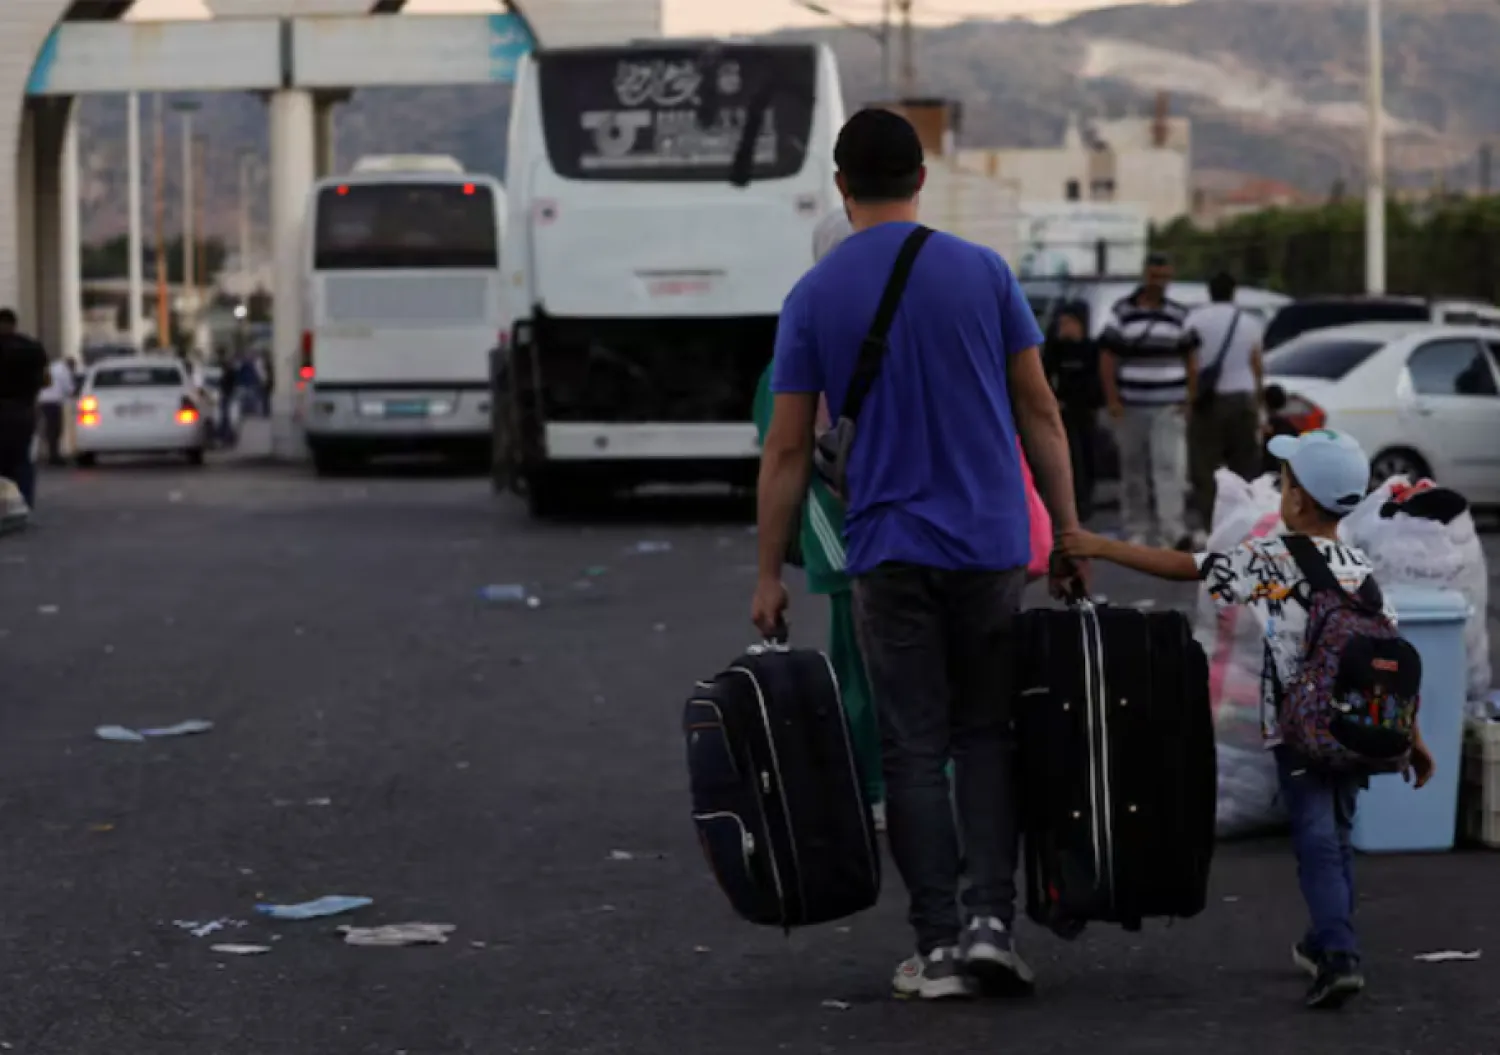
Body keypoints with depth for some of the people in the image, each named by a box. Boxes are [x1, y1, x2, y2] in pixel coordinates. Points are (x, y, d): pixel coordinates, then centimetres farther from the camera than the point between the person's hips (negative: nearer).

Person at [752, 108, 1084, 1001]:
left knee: (914, 749, 4)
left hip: (888, 552, -1)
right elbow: (1040, 413, 1)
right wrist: (1071, 535, 8)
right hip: (990, 544, 1)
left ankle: (939, 946, 1)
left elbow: (788, 449, 0)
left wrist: (771, 573, 6)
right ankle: (992, 919, -3)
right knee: (987, 734, 11)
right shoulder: (983, 272, 0)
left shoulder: (814, 298, 0)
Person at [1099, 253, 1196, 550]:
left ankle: (1174, 530, -17)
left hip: (1169, 407, 0)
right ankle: (1137, 531, 13)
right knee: (1134, 470, 4)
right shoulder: (1122, 312, 4)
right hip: (1131, 407, 0)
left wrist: (1188, 400, 4)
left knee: (1170, 467, -12)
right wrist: (1112, 400, -6)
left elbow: (1190, 360, 13)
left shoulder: (1179, 315, 10)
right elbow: (1107, 358, 2)